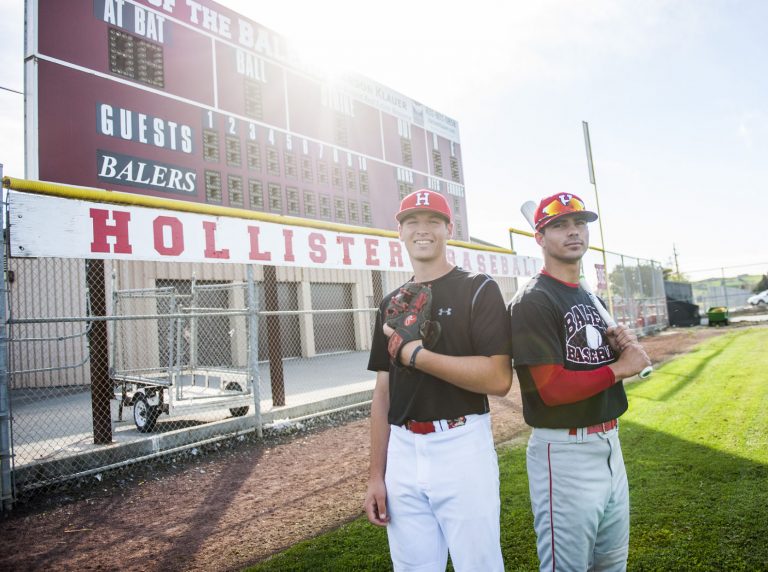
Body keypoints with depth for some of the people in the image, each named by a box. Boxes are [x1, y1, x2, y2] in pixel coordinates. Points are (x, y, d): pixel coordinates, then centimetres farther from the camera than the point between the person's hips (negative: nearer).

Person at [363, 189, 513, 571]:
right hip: (402, 452, 5)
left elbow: (498, 379, -15)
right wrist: (376, 476, 8)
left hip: (462, 447, -4)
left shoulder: (478, 290, -3)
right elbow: (383, 393, 11)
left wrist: (415, 353, -16)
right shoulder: (391, 304, 11)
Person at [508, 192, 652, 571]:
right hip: (565, 452, -9)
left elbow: (617, 366, 18)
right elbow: (552, 388, -23)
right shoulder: (532, 301, -15)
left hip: (609, 444, 9)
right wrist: (619, 367, -13)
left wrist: (624, 345, -3)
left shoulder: (592, 298, 13)